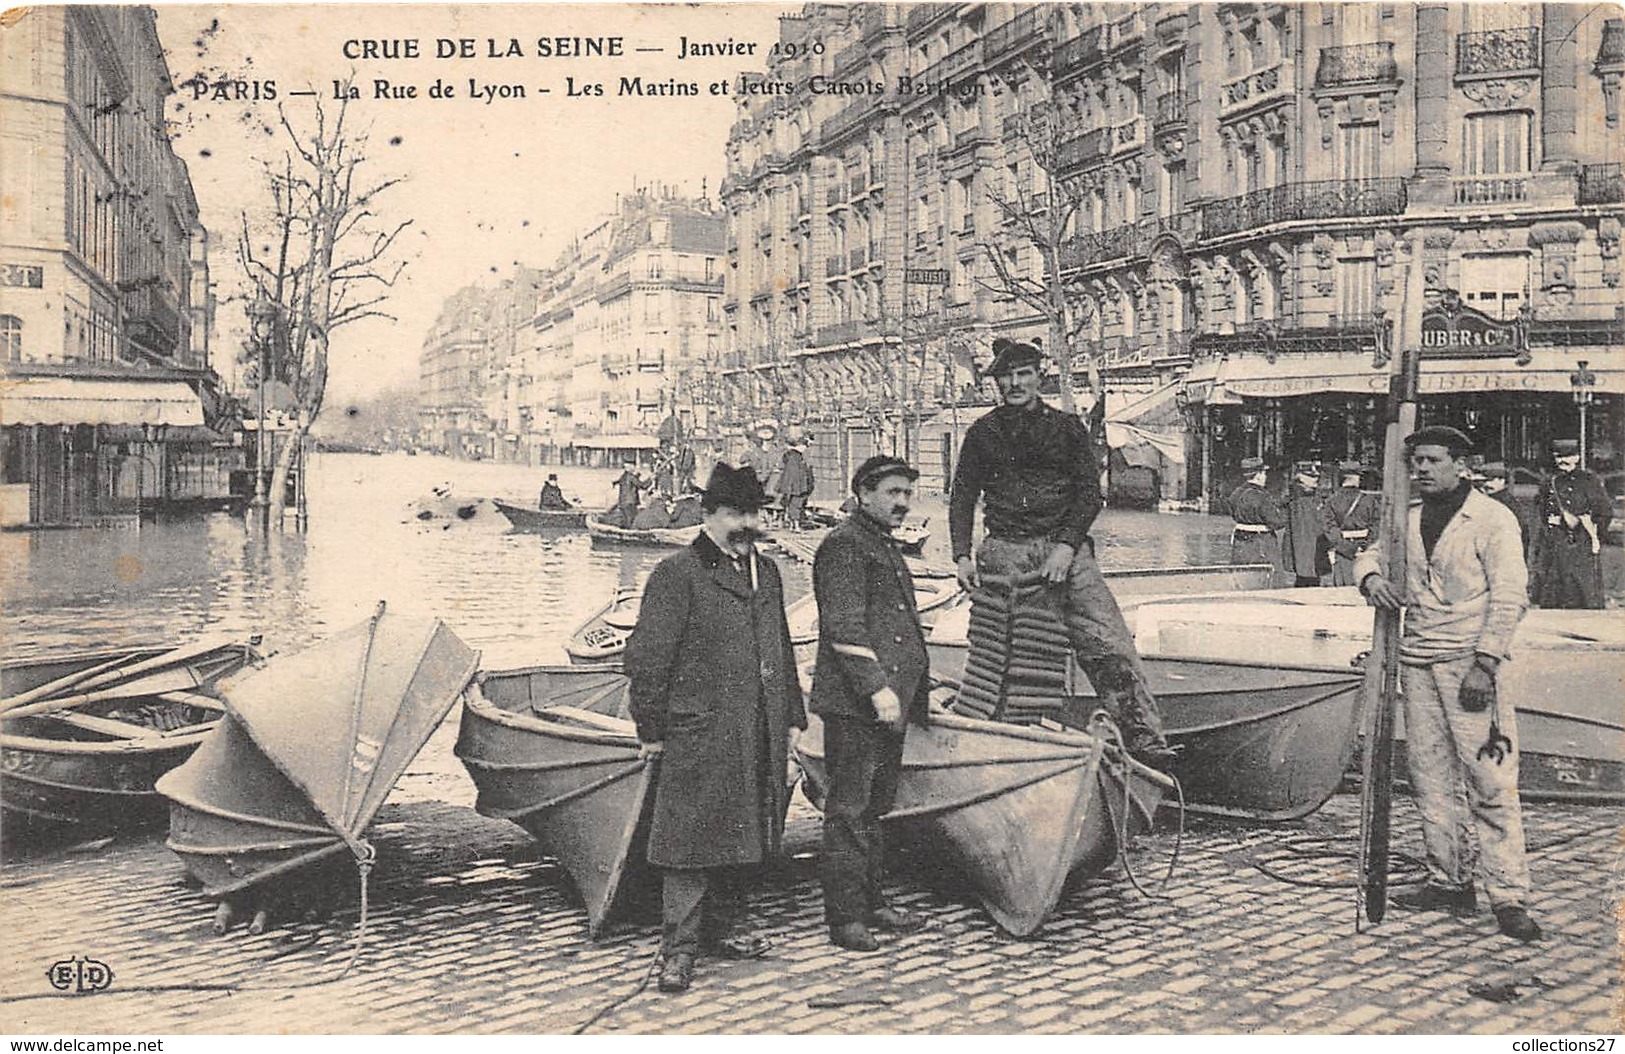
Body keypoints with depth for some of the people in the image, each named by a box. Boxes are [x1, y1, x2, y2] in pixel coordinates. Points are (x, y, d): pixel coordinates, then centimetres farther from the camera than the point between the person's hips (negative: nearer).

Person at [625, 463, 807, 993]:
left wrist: (791, 717, 18)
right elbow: (647, 657, -9)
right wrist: (652, 729, -9)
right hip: (698, 734, -7)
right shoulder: (677, 575, -8)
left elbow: (782, 651, 22)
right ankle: (678, 947, 6)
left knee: (739, 835, 15)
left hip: (757, 737, 7)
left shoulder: (766, 572, 16)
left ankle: (720, 928, 30)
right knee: (691, 839, -3)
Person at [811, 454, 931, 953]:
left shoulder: (886, 546, 20)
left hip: (889, 703, 10)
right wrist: (877, 687, -23)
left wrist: (916, 688, 22)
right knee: (849, 810, -3)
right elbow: (844, 628, -19)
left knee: (875, 808, 16)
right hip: (853, 705, -10)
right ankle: (845, 916, 3)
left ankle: (872, 903, 25)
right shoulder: (844, 546, -11)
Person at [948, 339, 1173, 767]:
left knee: (1111, 647, -13)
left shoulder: (1066, 427, 11)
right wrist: (962, 555, 1)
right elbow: (962, 496, 14)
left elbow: (1090, 490, 5)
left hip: (1064, 547, -1)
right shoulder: (982, 433, 13)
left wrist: (1066, 546, -9)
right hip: (1005, 551, 1)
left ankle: (1145, 741, -14)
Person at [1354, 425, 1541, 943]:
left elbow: (1509, 595, -8)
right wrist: (1372, 577, -3)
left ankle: (1509, 896, -3)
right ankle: (1449, 883, 17)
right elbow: (1370, 554, 23)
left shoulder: (1492, 518, -4)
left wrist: (1485, 663, -15)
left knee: (1491, 782, -8)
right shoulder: (1409, 518, 13)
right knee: (1430, 780, 8)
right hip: (1417, 662, 6)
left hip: (1471, 662, -6)